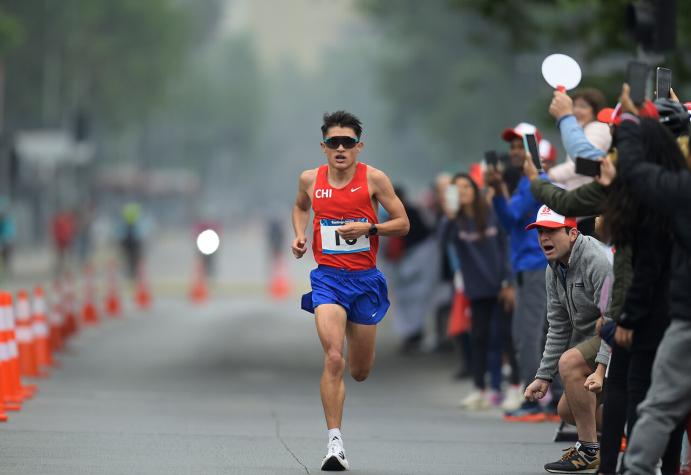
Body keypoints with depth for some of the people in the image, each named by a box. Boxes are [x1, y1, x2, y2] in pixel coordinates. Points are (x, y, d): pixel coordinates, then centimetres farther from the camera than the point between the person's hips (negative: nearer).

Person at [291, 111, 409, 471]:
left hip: (365, 279, 1)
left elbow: (403, 224, 0)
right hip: (327, 278, -1)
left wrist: (368, 228, -17)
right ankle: (335, 443, -18)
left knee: (360, 371, 11)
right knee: (334, 359, -20)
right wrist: (299, 235, 6)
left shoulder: (374, 179, -5)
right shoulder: (310, 179, 2)